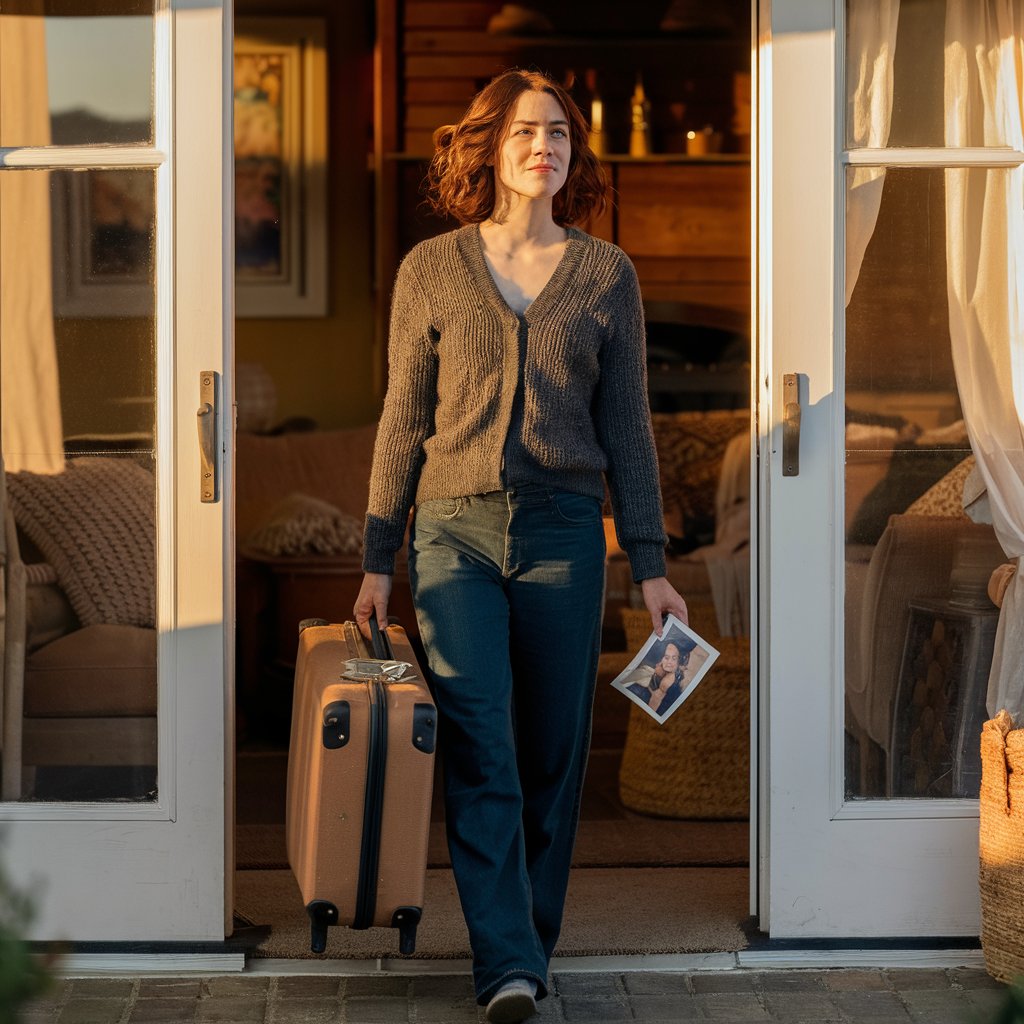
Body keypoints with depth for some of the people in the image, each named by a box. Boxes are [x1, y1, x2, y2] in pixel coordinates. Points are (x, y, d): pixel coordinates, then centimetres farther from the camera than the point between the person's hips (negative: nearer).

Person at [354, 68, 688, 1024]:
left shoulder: (606, 274, 8)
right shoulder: (430, 270, 6)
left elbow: (626, 426, 10)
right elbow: (402, 421, 9)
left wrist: (651, 566, 5)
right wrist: (378, 560, 5)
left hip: (563, 532, 1)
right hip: (455, 526, -1)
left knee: (551, 755, 5)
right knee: (478, 749, -10)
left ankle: (532, 944, 19)